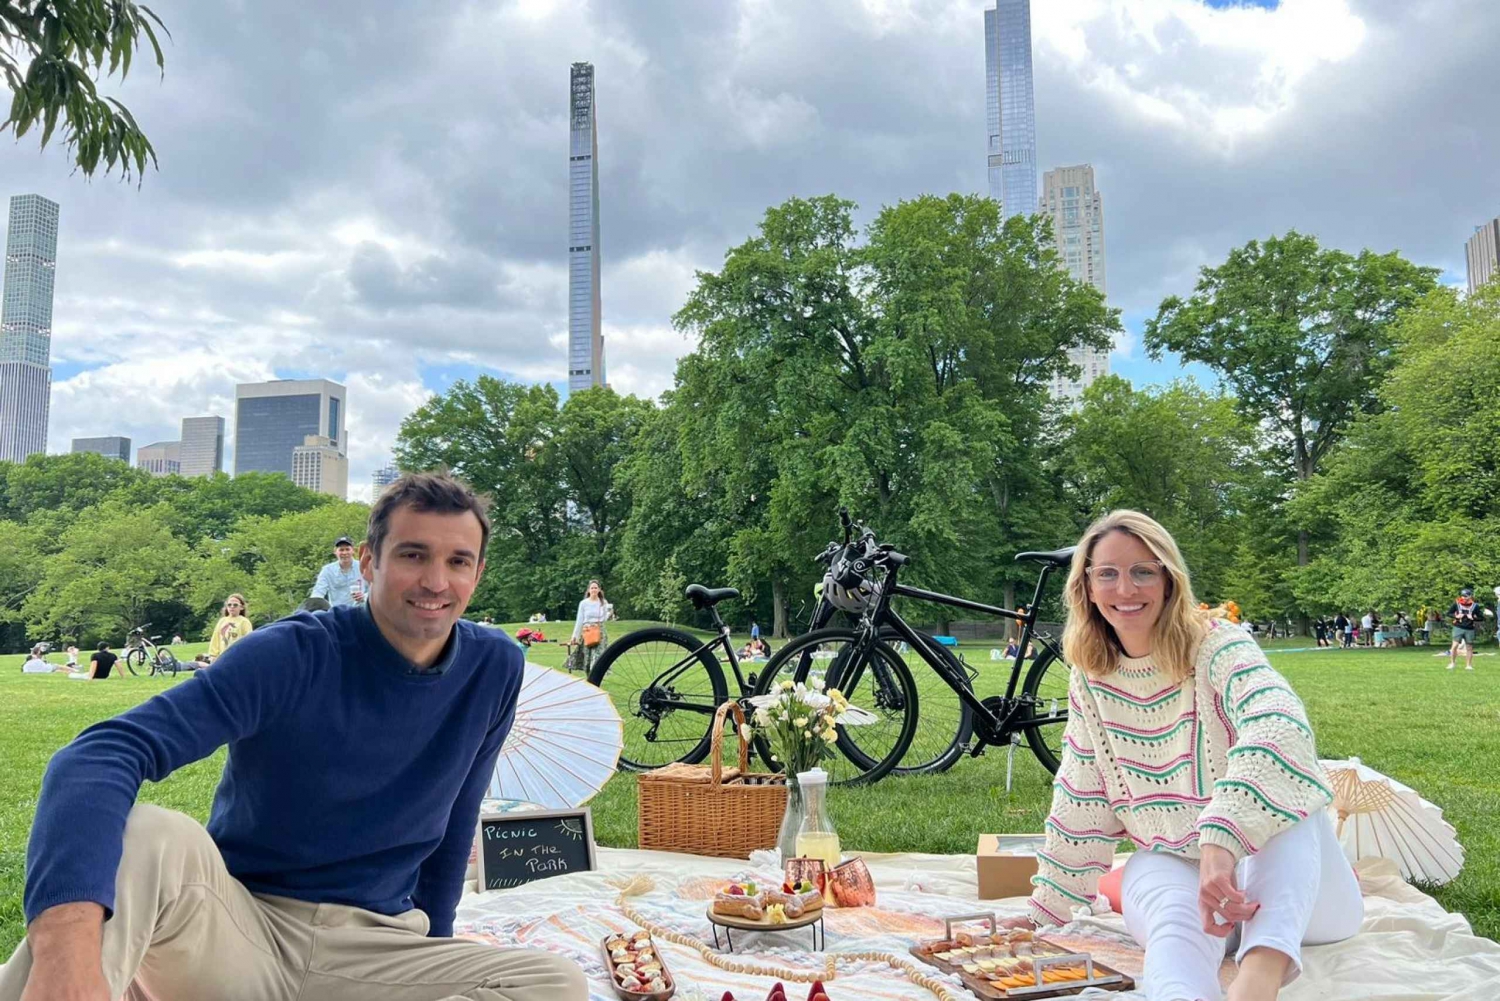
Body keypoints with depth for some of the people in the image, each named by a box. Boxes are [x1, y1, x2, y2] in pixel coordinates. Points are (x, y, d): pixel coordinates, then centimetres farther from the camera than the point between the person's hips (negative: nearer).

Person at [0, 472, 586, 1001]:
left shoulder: (496, 669, -3)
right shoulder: (291, 657, -15)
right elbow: (102, 755, -29)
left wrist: (432, 950, 14)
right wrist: (68, 948, -47)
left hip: (372, 946, 5)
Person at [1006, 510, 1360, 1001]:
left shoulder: (1216, 643, -15)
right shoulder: (1090, 679, 0)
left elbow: (1278, 727, -37)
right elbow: (1080, 803, 7)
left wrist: (1223, 841, -51)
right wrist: (1047, 911, 10)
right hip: (1170, 864, 3)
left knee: (1290, 800, -35)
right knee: (1173, 922, -33)